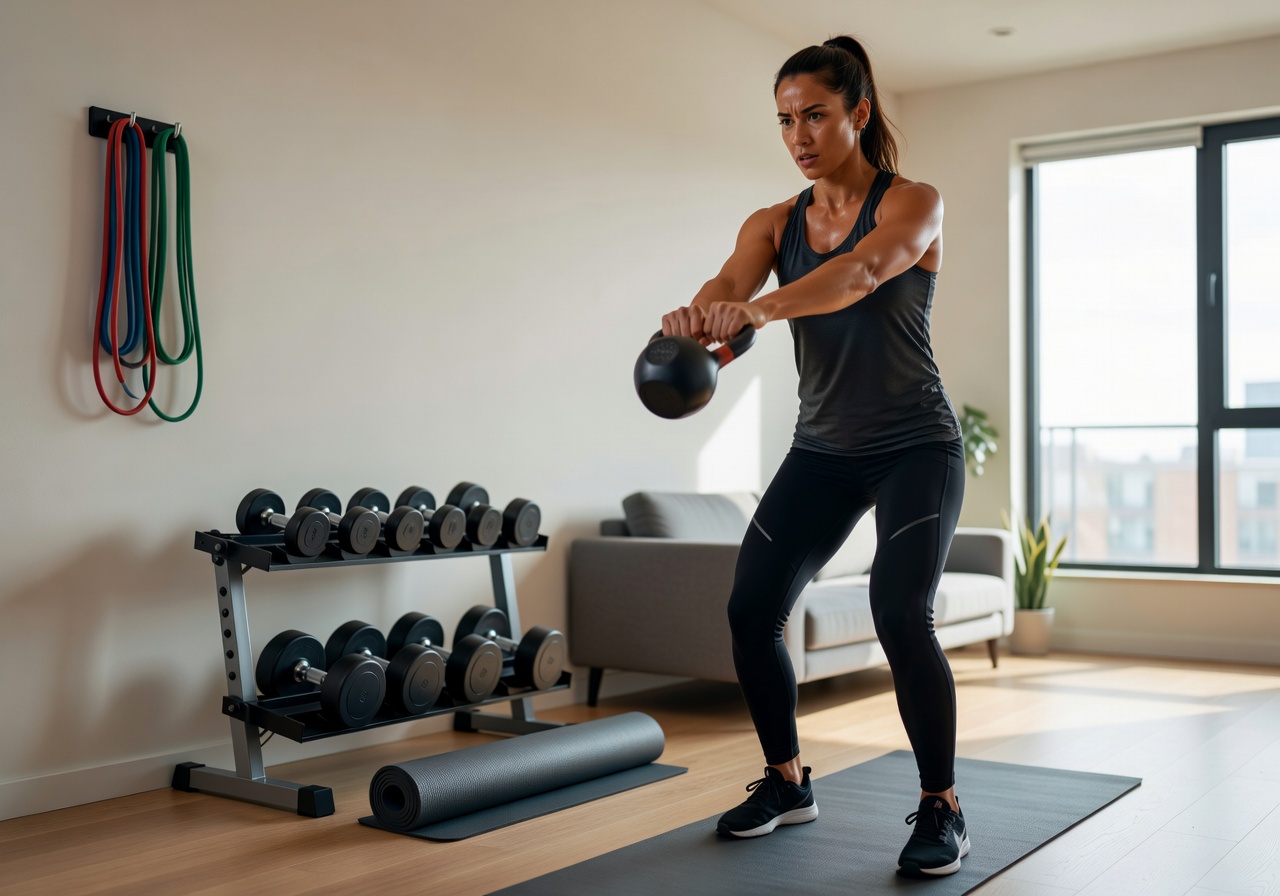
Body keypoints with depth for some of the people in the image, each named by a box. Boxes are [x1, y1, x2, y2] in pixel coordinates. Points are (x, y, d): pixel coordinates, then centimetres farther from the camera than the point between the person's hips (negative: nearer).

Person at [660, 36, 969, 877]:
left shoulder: (914, 204, -10)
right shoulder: (773, 224, 3)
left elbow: (860, 273, -33)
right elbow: (726, 284, -18)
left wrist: (756, 309, -50)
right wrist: (694, 317, -43)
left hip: (915, 444, -5)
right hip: (823, 448, 5)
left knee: (899, 613, -21)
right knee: (751, 608, -3)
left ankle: (942, 807, 0)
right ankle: (787, 781, 20)